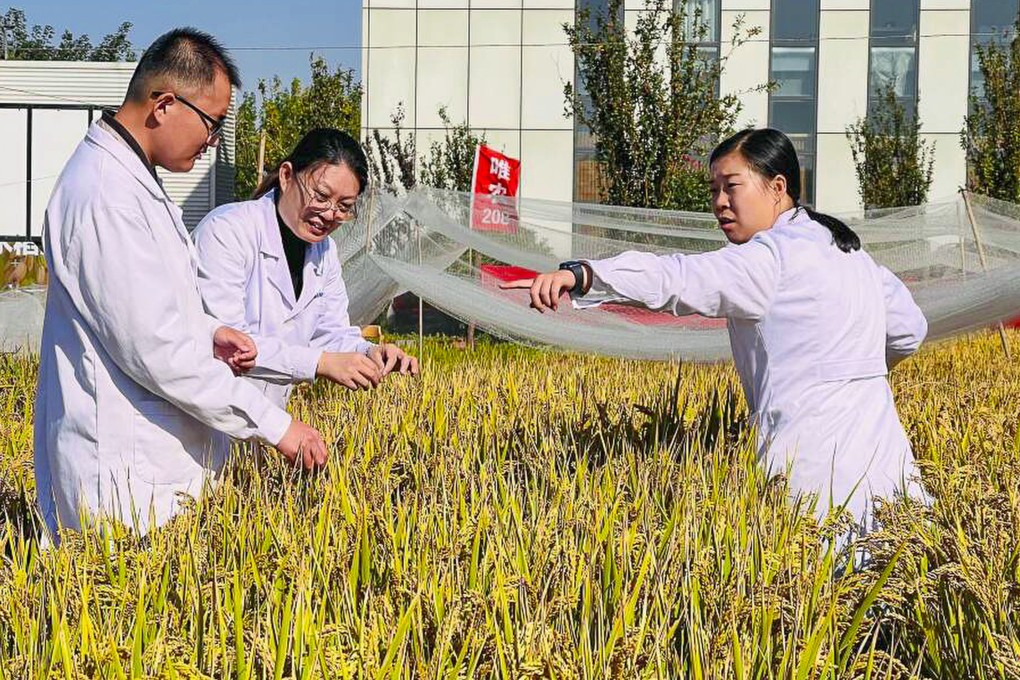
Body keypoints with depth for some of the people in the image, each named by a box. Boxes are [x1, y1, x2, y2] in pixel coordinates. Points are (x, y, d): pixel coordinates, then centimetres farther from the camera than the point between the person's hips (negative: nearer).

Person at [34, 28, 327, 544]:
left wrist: (207, 333, 7)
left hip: (154, 462, 10)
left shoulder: (129, 178, 13)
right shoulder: (106, 197, -21)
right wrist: (274, 425, -18)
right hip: (124, 480, -10)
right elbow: (155, 347, -24)